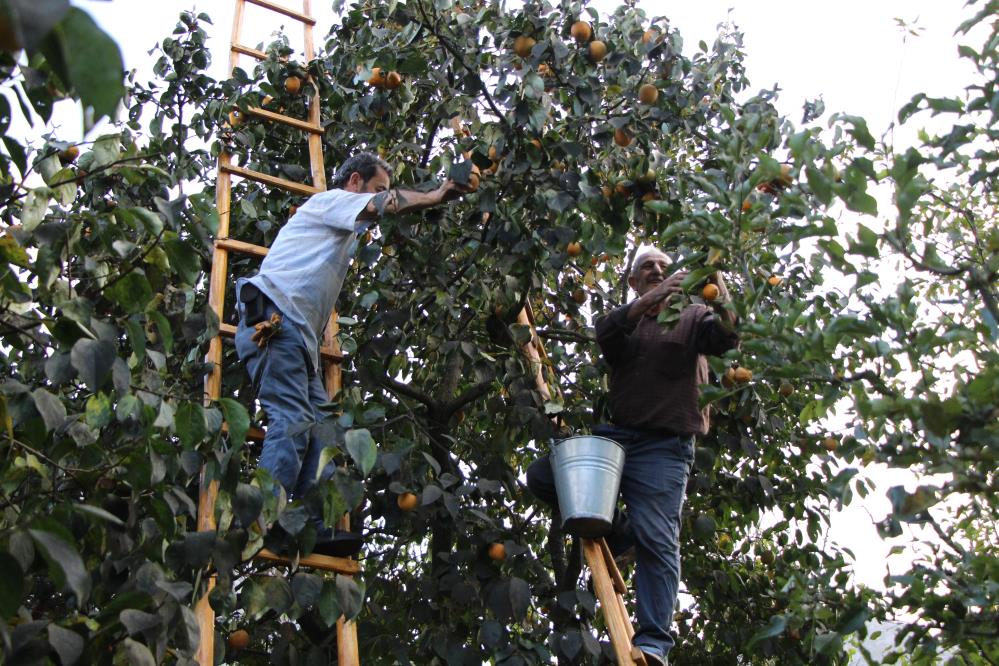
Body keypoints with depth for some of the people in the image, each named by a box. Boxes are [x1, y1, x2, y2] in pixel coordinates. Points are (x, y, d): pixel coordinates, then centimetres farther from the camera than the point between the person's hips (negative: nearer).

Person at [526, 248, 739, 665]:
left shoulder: (692, 317, 13)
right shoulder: (626, 321, 17)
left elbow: (726, 339, -9)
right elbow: (605, 332, -9)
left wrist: (723, 302, -31)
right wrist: (651, 299, -26)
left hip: (664, 446, -4)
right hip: (615, 435, 4)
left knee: (655, 536, -16)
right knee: (540, 476, -6)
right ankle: (614, 531, 10)